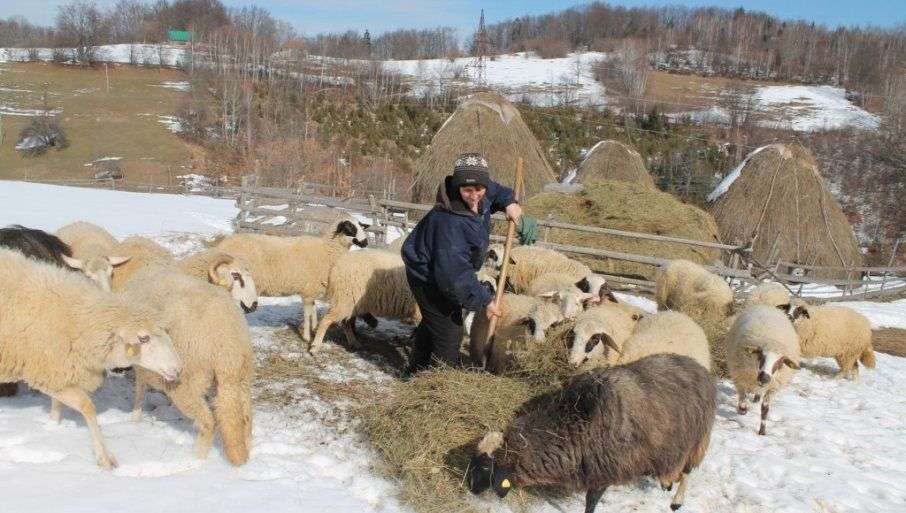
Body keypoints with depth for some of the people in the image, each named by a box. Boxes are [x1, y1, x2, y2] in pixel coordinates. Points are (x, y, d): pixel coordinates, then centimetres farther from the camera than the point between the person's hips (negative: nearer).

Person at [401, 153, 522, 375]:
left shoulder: (480, 197, -13)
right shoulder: (450, 223, -40)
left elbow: (495, 190, 16)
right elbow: (455, 275, -39)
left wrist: (508, 202, -4)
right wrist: (485, 300, -30)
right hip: (429, 279, -10)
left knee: (432, 323, 27)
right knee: (449, 333, -6)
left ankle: (417, 372, 48)